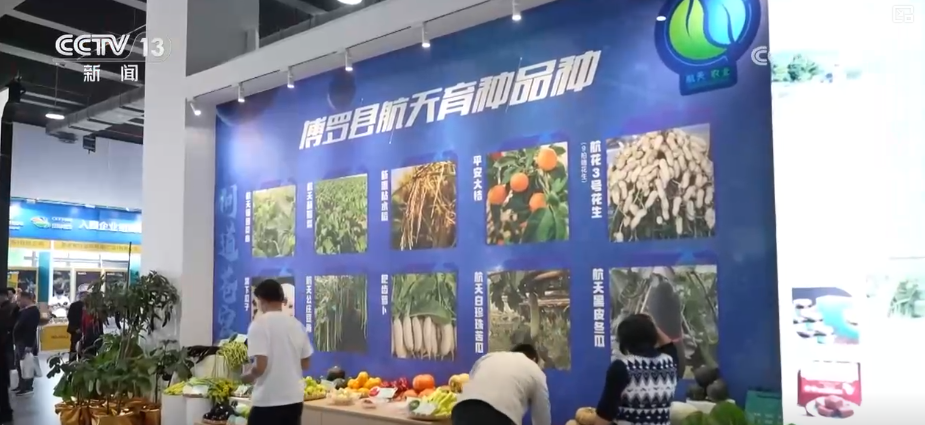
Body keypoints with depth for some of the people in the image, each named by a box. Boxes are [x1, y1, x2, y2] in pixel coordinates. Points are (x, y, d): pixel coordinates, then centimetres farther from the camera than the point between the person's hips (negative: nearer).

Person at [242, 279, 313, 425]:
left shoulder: (259, 324, -11)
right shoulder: (297, 325, 7)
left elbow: (260, 366, -18)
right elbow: (305, 364, 12)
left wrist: (248, 376, 2)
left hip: (267, 402, -6)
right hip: (294, 399, 6)